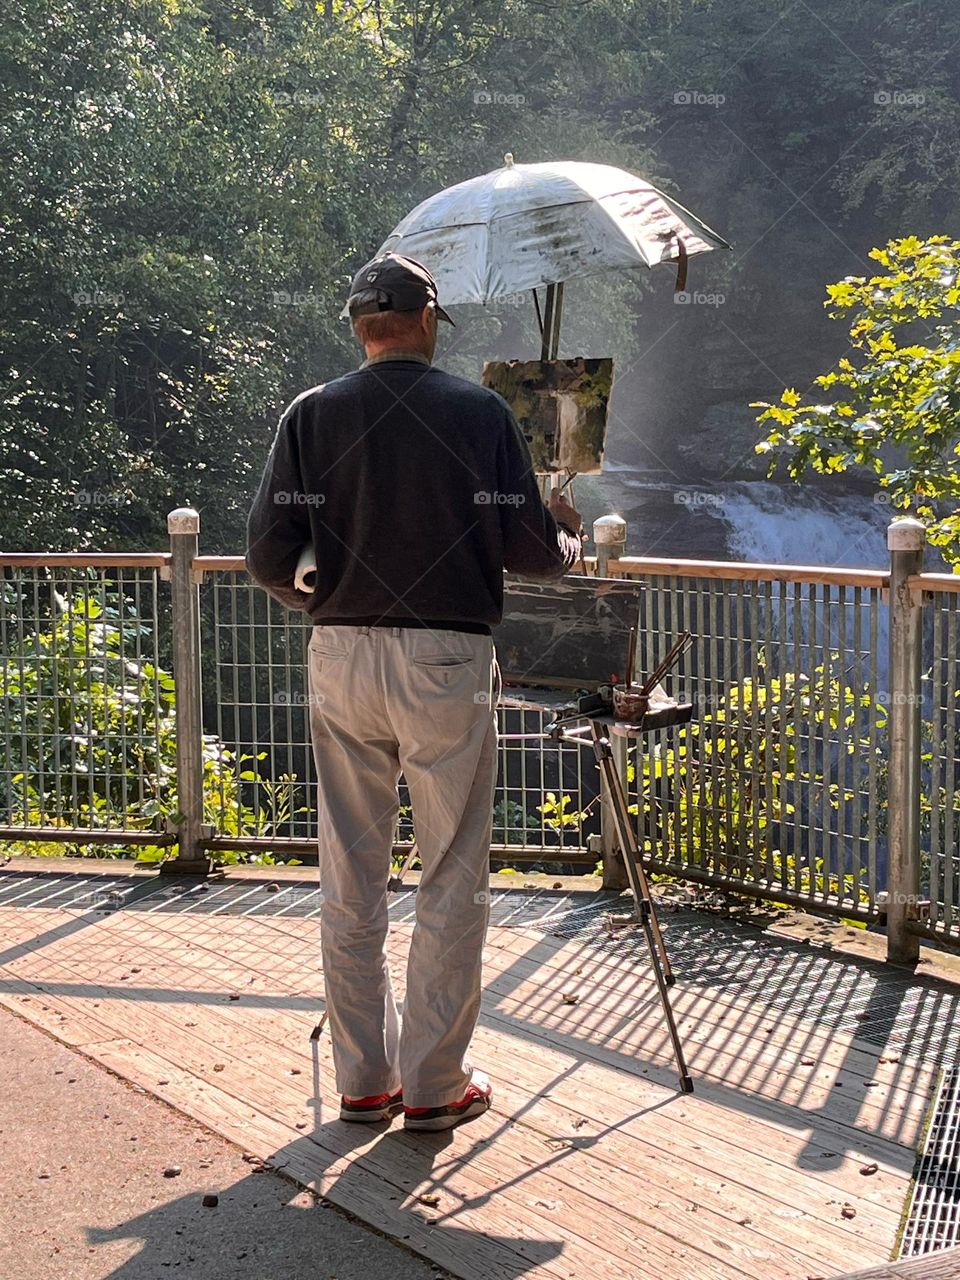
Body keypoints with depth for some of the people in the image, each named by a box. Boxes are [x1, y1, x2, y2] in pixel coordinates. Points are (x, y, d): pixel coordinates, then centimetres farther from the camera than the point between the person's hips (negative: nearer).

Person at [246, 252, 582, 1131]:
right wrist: (570, 538, 19)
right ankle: (435, 1083, 13)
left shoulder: (313, 415, 2)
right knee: (453, 881, 7)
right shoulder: (479, 411, -3)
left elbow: (268, 555, -2)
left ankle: (365, 1079, 19)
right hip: (447, 661, -3)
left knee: (351, 880, 11)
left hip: (341, 658, 3)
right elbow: (528, 549, -4)